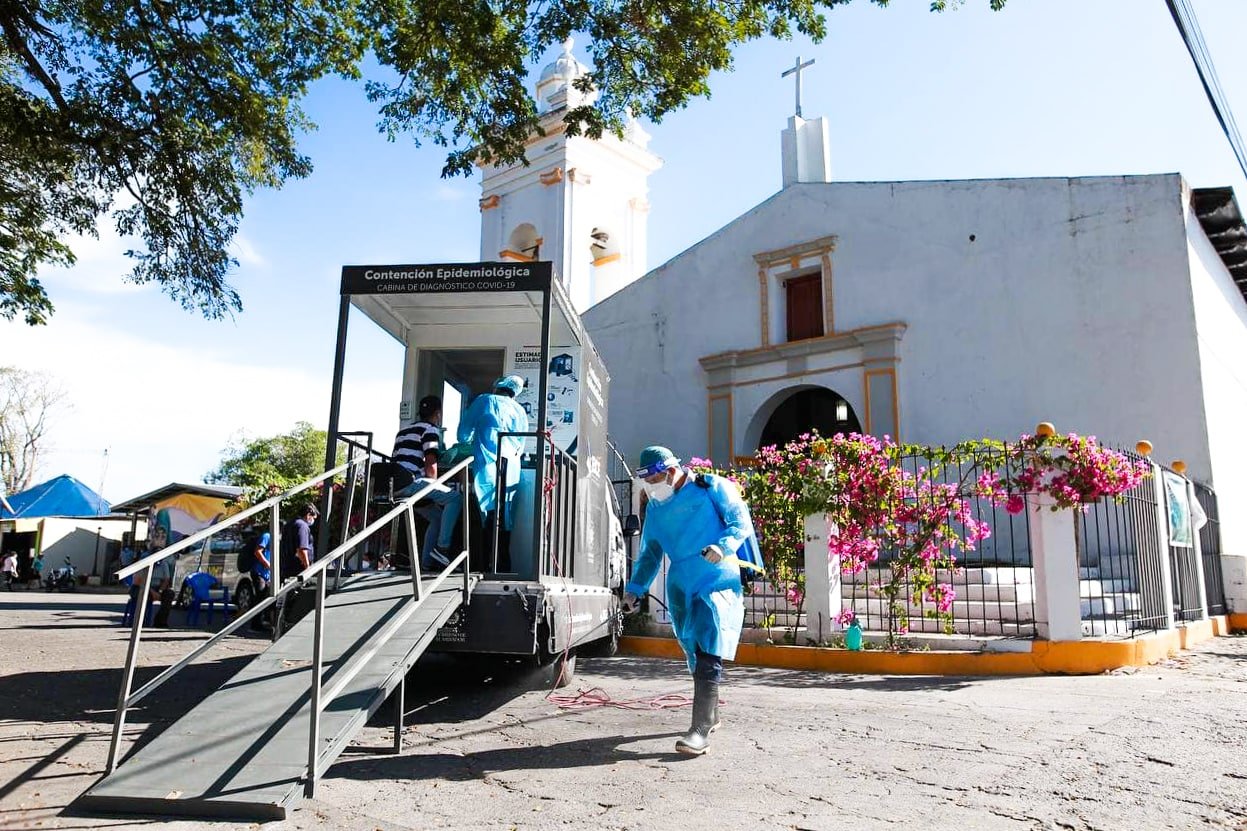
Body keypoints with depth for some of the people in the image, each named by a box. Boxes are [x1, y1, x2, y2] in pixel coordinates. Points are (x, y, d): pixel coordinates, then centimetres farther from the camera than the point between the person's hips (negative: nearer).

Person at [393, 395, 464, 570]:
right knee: (455, 497, -10)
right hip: (411, 482, -9)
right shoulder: (431, 429, 1)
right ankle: (441, 548, -14)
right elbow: (430, 464, -9)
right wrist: (435, 487, 4)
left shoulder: (403, 431, 30)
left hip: (396, 486, 9)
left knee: (438, 517, 18)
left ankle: (427, 562, 13)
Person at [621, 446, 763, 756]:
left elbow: (742, 521, -6)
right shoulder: (655, 506, 10)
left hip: (717, 583, -6)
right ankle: (710, 716, 32)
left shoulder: (712, 488, -6)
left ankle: (700, 731, -12)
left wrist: (723, 546, -25)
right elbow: (650, 551, 16)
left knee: (708, 658, -12)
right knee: (695, 657, 14)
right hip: (680, 590, 6)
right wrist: (635, 588, 7)